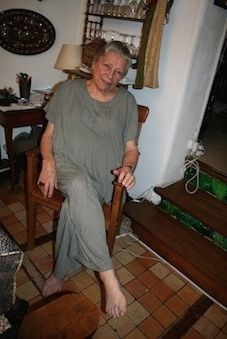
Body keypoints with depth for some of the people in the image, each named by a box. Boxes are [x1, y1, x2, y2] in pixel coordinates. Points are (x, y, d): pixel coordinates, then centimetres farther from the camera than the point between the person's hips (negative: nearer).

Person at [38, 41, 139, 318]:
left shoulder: (126, 101, 10)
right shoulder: (68, 89, 9)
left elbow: (131, 148, 9)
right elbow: (48, 134, 9)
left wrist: (127, 167, -13)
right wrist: (48, 162, -10)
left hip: (102, 175, 1)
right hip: (66, 163, 0)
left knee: (74, 206, -31)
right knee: (78, 187, -36)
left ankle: (60, 273, -8)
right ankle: (108, 277, -32)